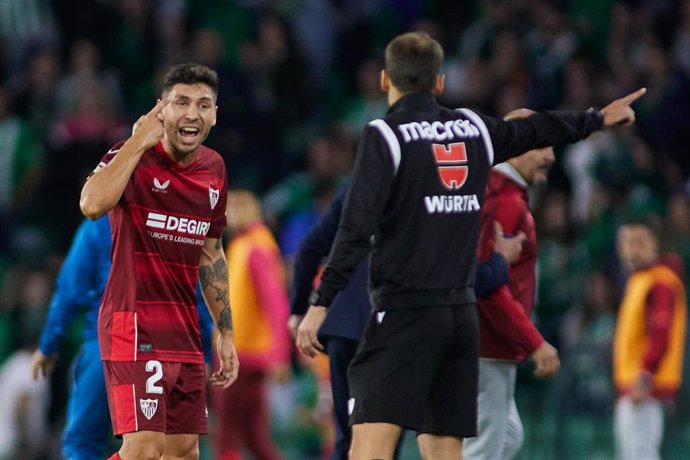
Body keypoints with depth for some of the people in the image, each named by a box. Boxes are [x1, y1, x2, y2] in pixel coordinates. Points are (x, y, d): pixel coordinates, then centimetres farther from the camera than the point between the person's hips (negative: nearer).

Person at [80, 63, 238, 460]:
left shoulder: (214, 168, 11)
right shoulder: (134, 157, -10)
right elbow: (93, 204, -32)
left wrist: (226, 335, 20)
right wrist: (140, 143, -23)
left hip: (185, 328, 7)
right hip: (134, 322, -7)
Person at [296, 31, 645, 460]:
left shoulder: (385, 136, -7)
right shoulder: (473, 129, 9)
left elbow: (356, 230, -14)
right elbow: (536, 130, 28)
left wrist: (320, 302, -12)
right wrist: (598, 117, 46)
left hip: (405, 312, -6)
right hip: (461, 312, 6)